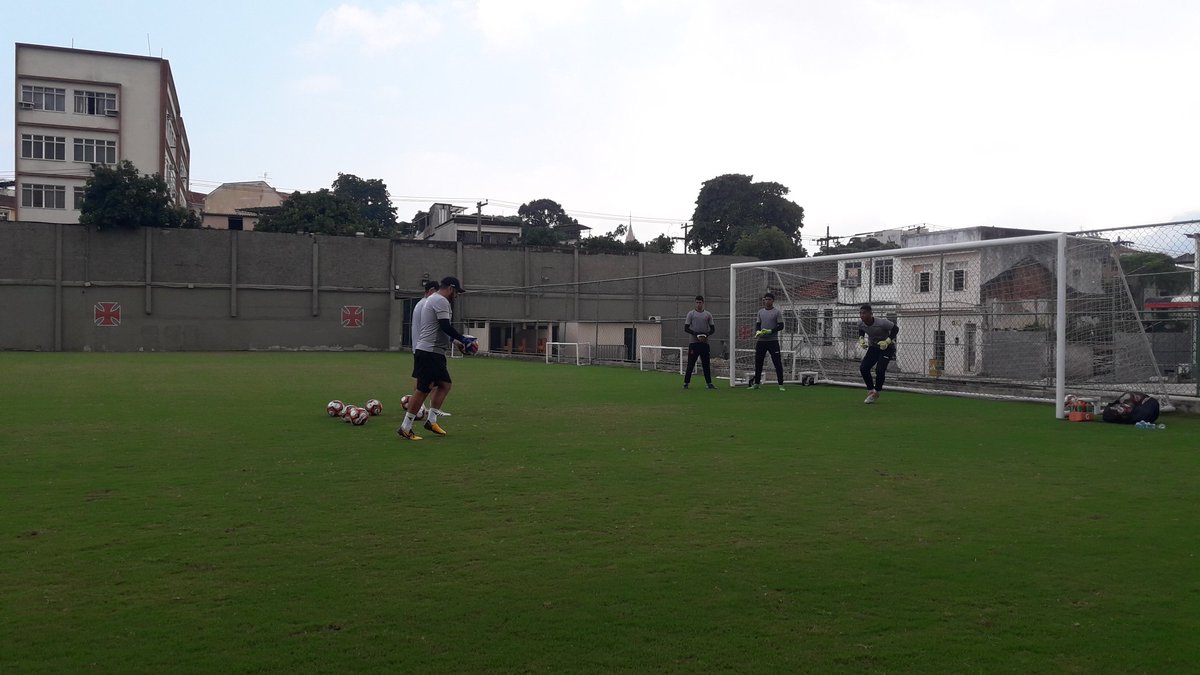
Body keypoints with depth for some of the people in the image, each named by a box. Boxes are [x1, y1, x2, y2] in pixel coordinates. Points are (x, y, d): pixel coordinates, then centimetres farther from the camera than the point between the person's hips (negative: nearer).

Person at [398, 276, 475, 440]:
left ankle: (431, 420, 16)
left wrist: (457, 339, 23)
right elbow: (445, 326, -21)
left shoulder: (432, 299, 22)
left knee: (445, 384, 13)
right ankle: (405, 428, -2)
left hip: (434, 353, 11)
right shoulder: (441, 301, -12)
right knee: (423, 390, -7)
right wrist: (463, 339, -13)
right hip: (430, 352, -11)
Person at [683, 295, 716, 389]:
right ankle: (686, 383, 3)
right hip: (694, 342, -2)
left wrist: (706, 334, -9)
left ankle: (709, 383, 7)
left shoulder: (708, 314, 10)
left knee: (706, 364, 4)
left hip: (704, 343, 2)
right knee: (691, 364, -3)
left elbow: (713, 329, 11)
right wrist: (696, 334, -14)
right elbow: (686, 328, -1)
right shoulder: (691, 314, 3)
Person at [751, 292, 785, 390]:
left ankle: (781, 384, -1)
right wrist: (757, 331, -8)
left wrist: (770, 331, -21)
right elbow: (757, 324, 14)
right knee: (758, 362, 8)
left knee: (777, 363, -5)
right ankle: (756, 383, 18)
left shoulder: (777, 312, -3)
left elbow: (781, 326, -7)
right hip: (761, 340, 5)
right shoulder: (760, 312, 12)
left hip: (773, 341, -5)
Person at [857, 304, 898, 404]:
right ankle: (870, 391, 9)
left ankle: (876, 392, 2)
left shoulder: (881, 322, -30)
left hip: (887, 347, -6)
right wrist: (861, 339, -8)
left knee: (880, 369, -20)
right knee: (863, 367, -8)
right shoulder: (861, 323, -13)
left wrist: (887, 341, -27)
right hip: (873, 347, 6)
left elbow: (895, 328, -18)